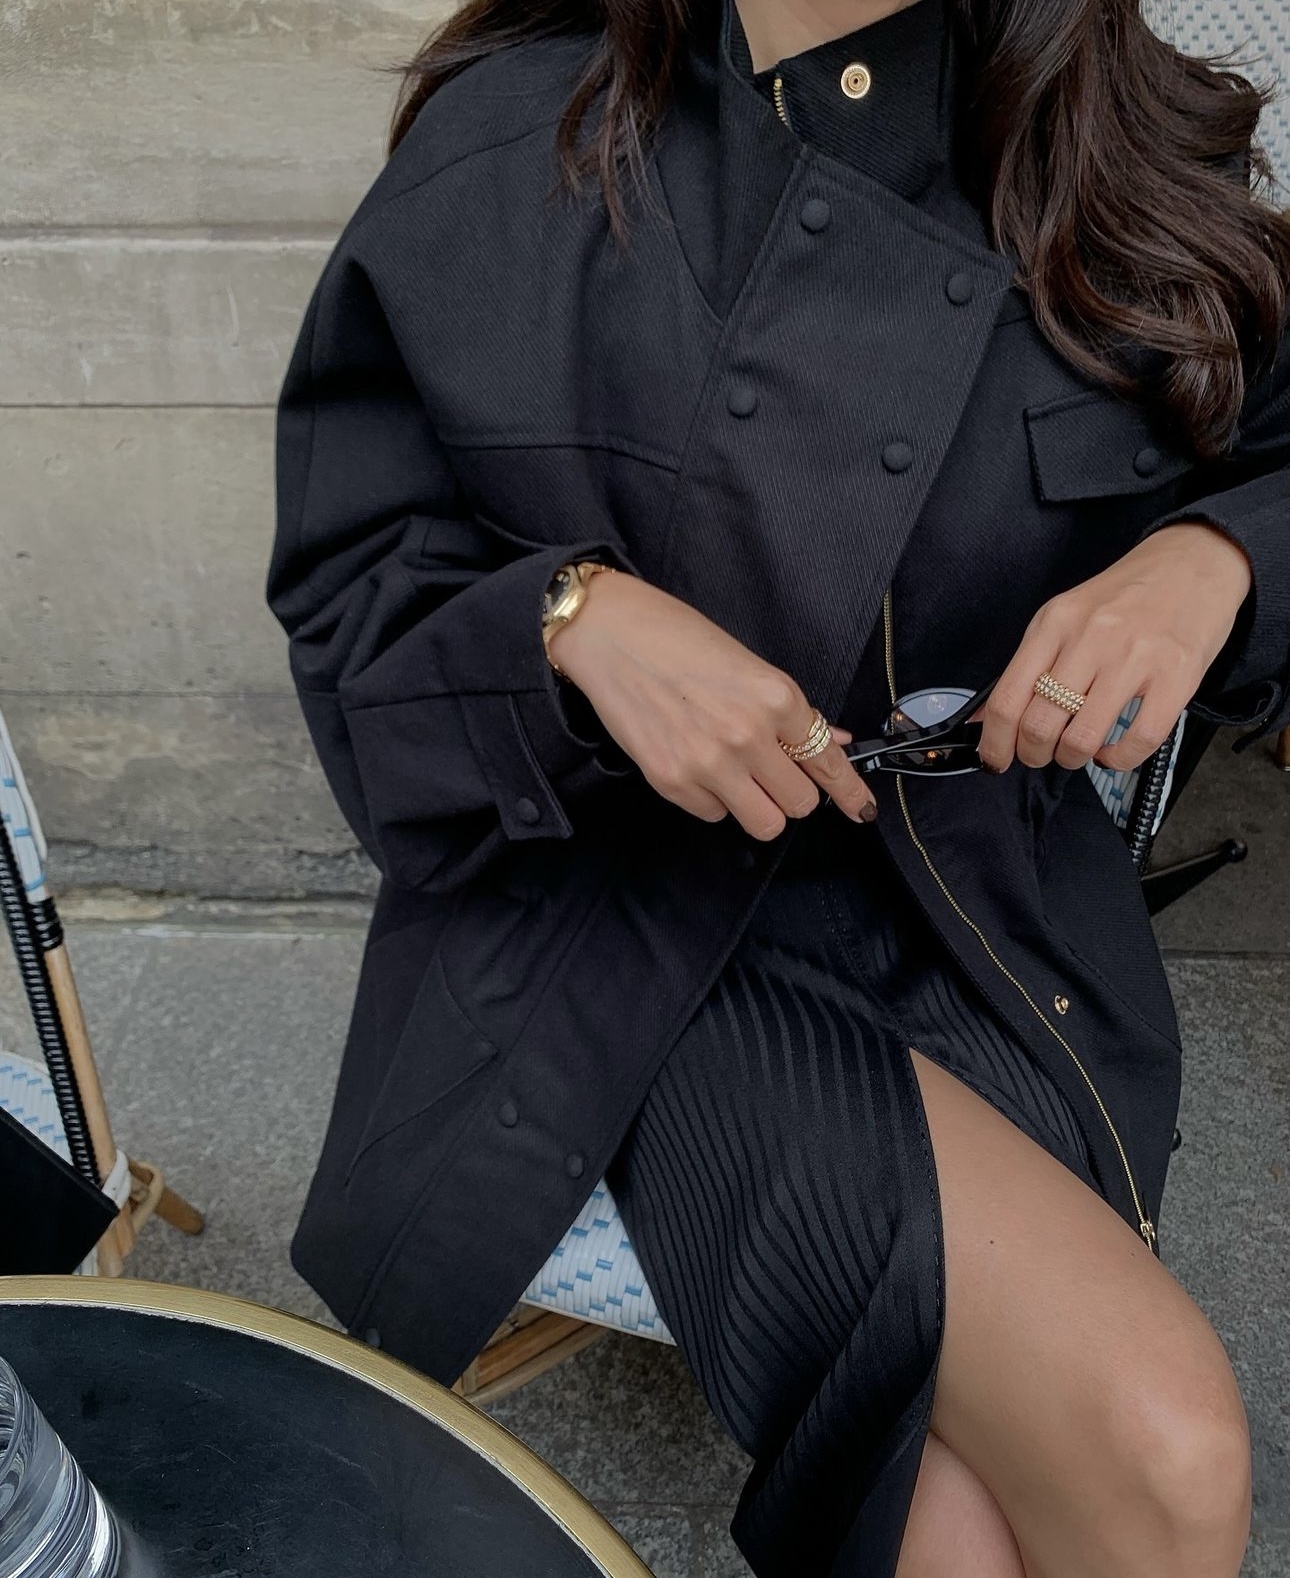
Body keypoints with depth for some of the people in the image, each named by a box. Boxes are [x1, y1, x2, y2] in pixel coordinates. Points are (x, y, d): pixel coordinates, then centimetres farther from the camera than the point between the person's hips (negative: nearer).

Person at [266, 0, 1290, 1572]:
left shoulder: (1134, 152, 5)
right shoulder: (514, 150, -2)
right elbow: (348, 577, 0)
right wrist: (575, 615, -21)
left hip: (1003, 914, 4)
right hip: (633, 919, -3)